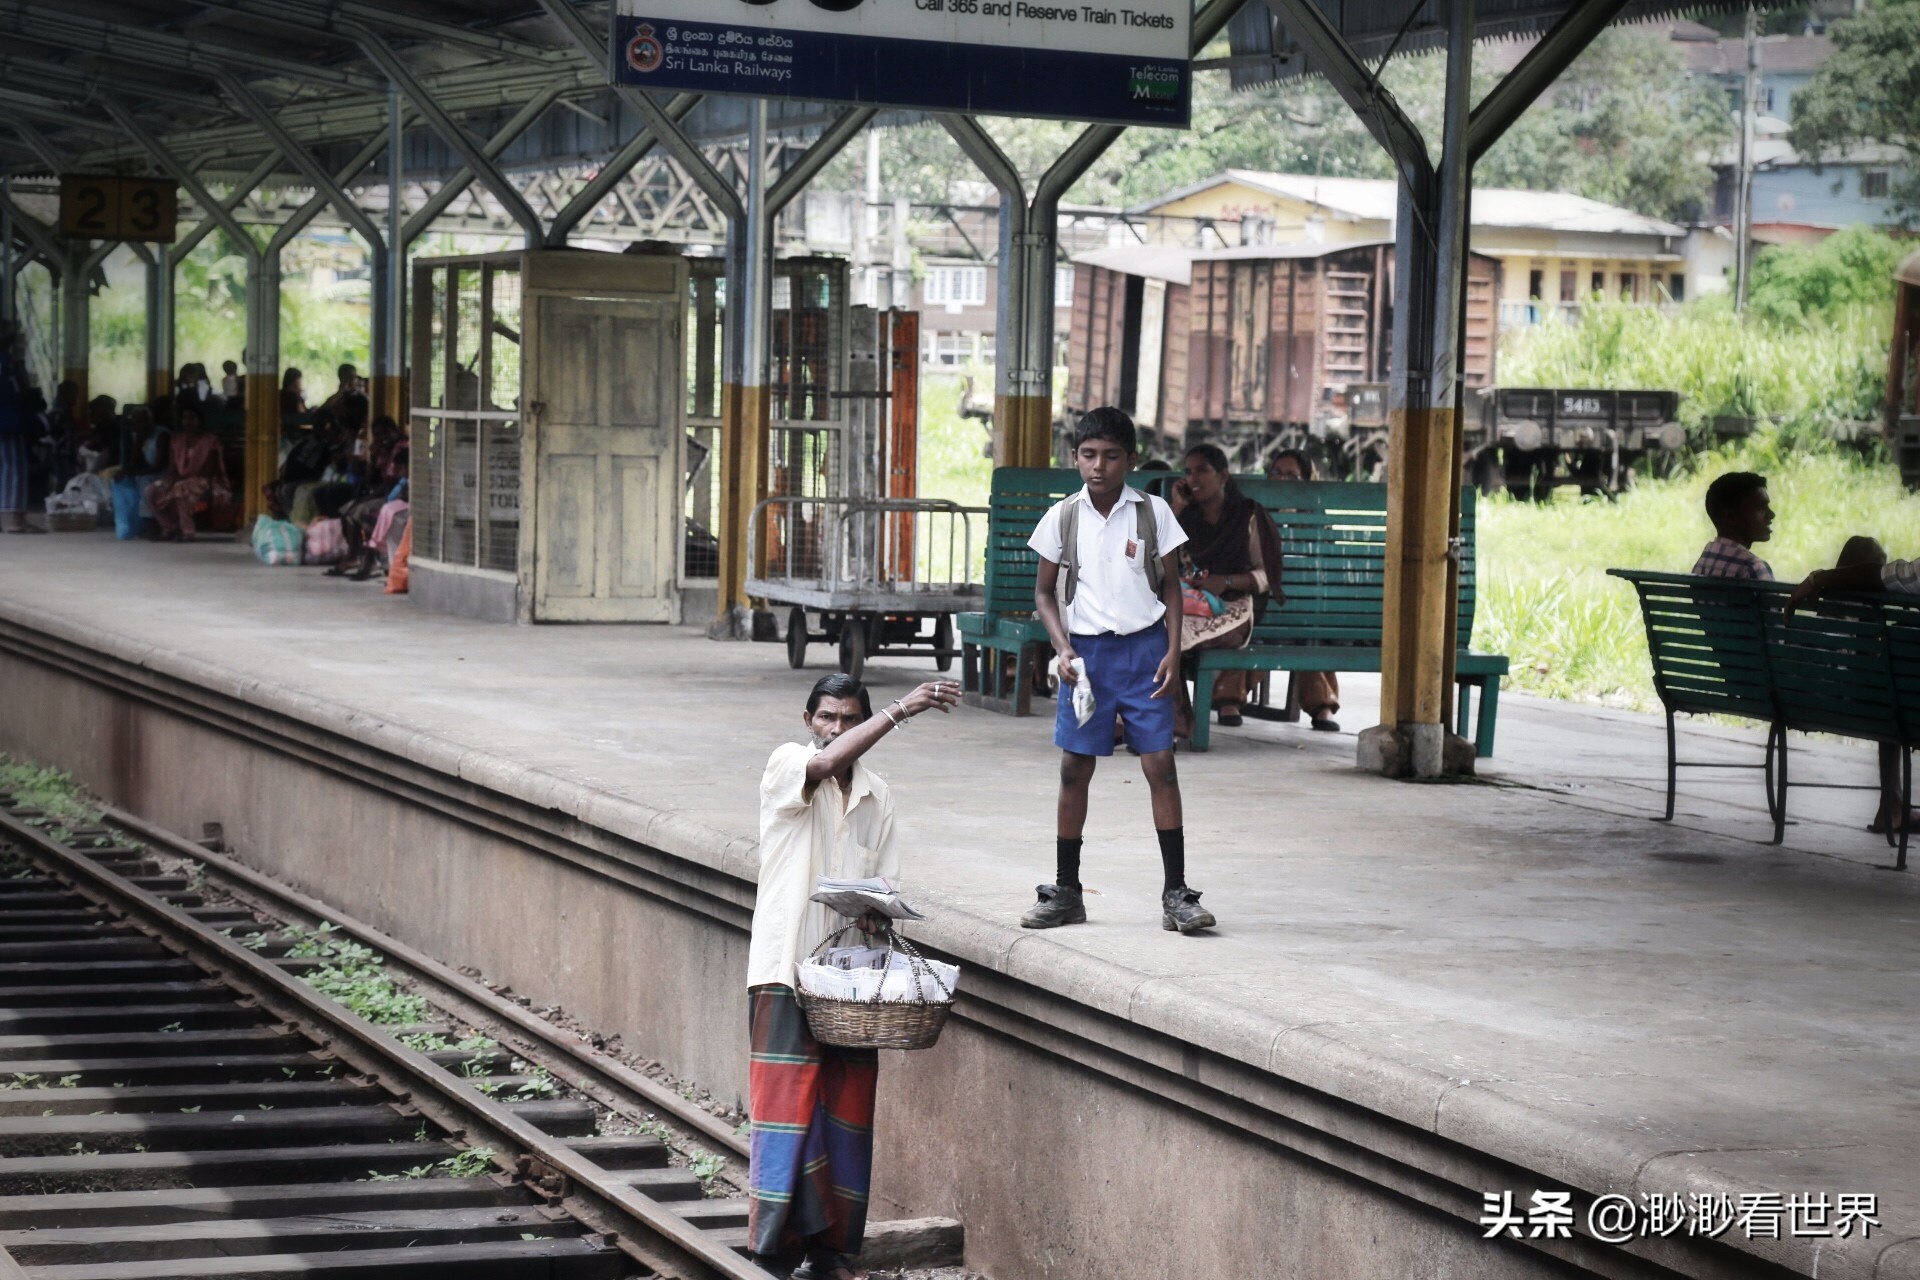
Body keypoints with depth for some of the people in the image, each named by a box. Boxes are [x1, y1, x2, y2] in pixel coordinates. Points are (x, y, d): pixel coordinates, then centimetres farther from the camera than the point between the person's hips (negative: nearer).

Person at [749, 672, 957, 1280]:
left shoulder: (877, 796, 12)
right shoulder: (786, 765, -3)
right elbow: (826, 761, -26)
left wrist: (876, 911, -6)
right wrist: (903, 708, -29)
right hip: (787, 970, -5)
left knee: (846, 1114, 6)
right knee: (786, 1108, -8)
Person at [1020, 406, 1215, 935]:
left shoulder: (1154, 513, 0)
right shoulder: (1062, 518, 1)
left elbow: (1170, 585, 5)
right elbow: (1045, 592, 8)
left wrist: (1172, 651, -5)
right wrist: (1062, 649, -6)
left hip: (1143, 648, -1)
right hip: (1086, 651, 1)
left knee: (1161, 766, -5)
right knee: (1075, 769, 4)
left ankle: (1176, 893, -1)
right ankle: (1065, 891, 15)